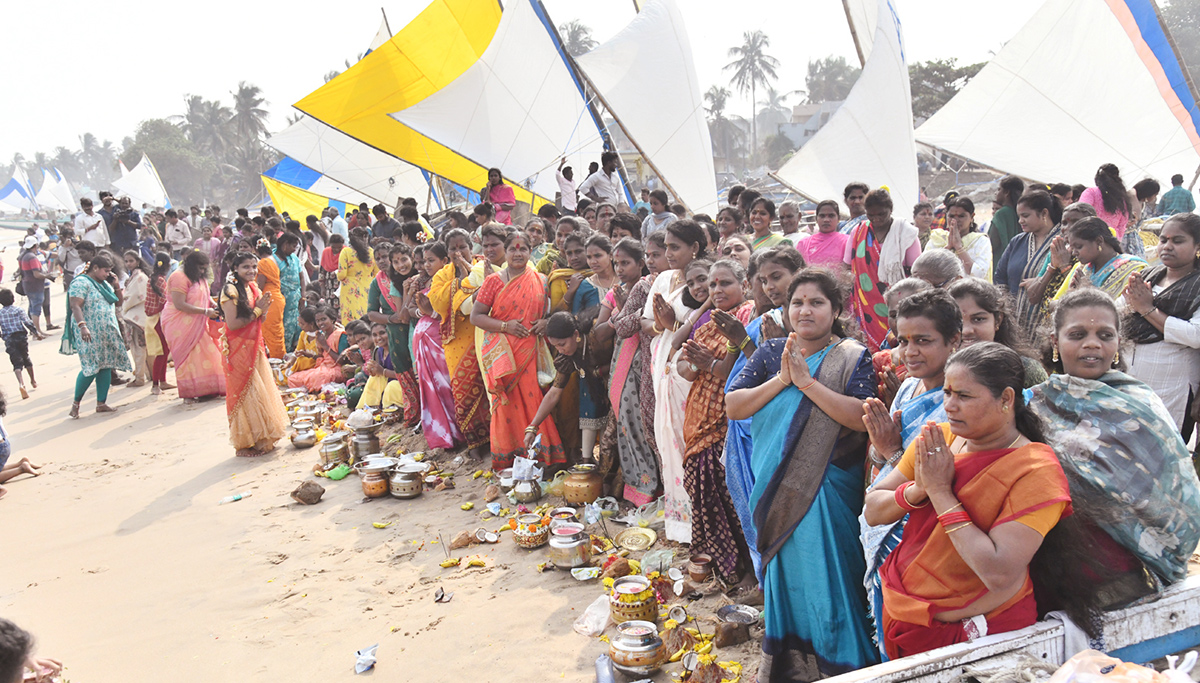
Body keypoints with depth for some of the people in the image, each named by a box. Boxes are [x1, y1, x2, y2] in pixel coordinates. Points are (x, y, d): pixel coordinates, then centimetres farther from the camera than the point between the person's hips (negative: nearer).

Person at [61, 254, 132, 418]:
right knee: (91, 368, -12)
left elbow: (118, 300, 25)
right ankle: (76, 403, 3)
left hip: (107, 333, 8)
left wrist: (116, 285, 9)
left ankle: (101, 403, 12)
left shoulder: (104, 284, 17)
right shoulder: (81, 282, -8)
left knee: (106, 366, 5)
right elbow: (75, 306, -18)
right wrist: (82, 326, -30)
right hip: (90, 334, -8)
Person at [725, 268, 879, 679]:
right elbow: (732, 407, -2)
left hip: (828, 491, -4)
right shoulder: (770, 353, 7)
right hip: (777, 489, 4)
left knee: (826, 577, 0)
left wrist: (806, 382, -20)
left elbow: (862, 417, -18)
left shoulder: (853, 358, -4)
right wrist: (781, 380, -14)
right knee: (783, 573, 14)